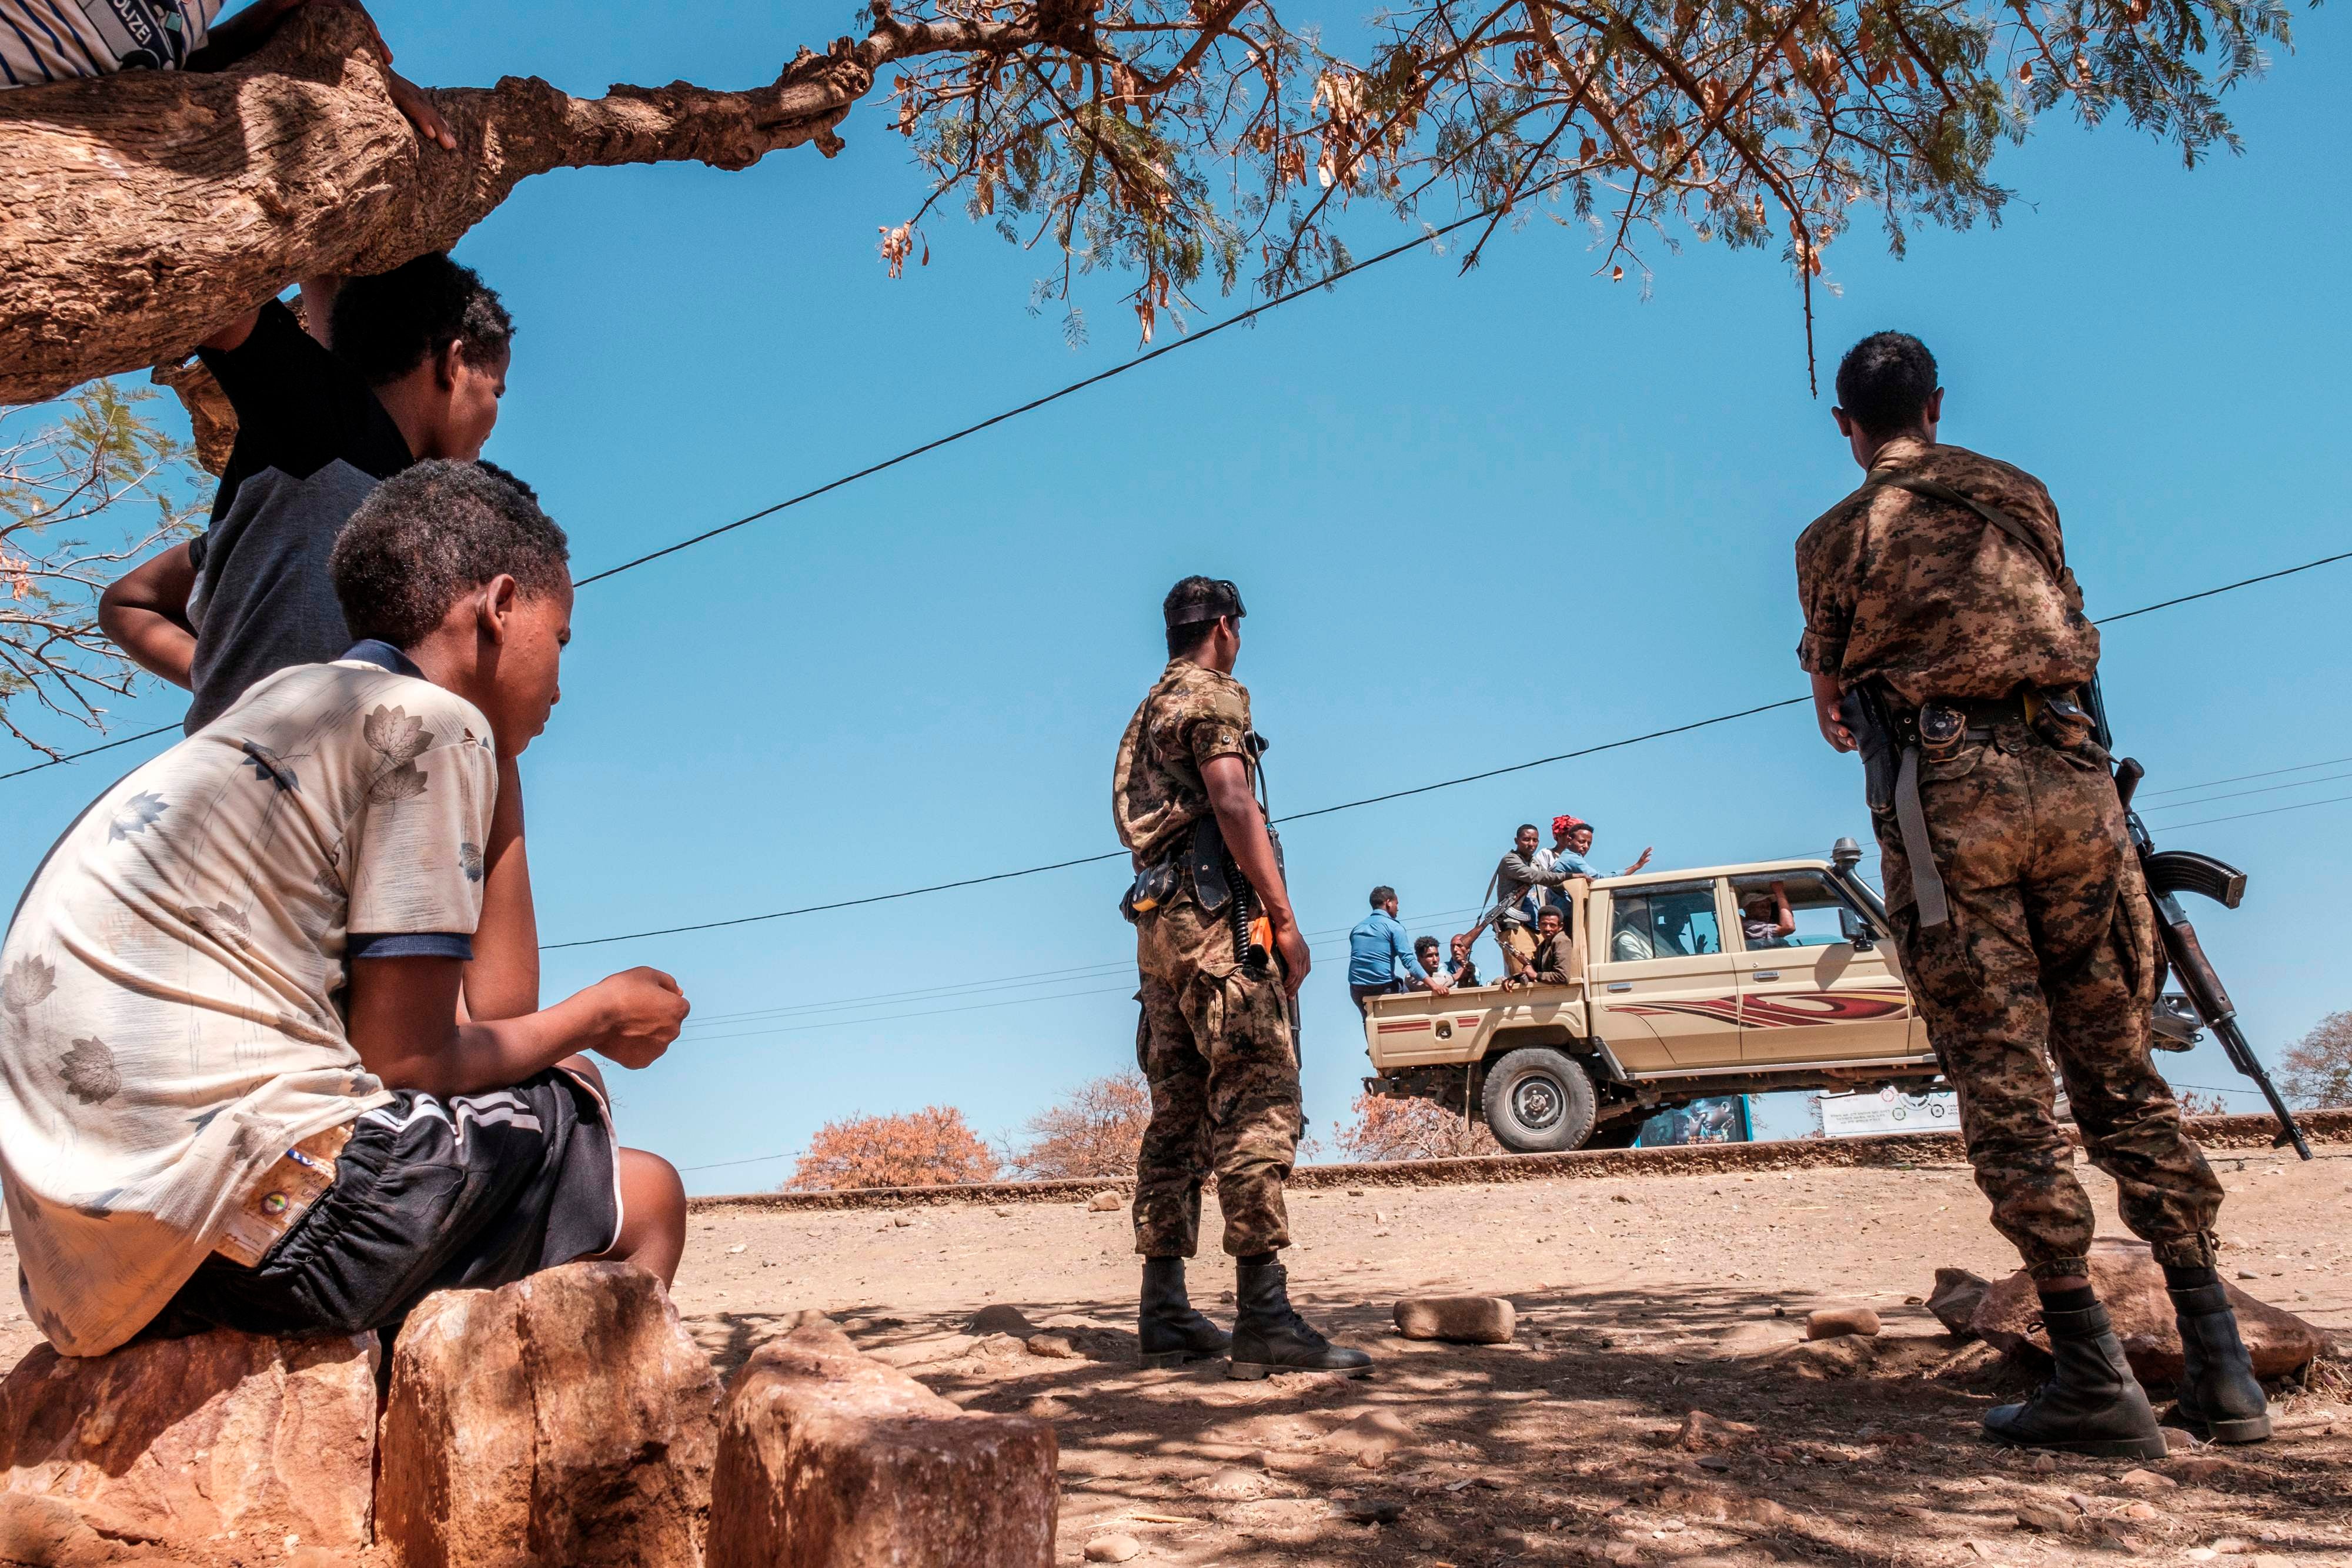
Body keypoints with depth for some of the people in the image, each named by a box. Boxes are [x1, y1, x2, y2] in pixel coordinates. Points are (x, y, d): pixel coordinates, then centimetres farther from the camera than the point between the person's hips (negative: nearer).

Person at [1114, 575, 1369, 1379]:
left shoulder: (1149, 710, 26)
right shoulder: (1212, 695, -3)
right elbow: (1233, 805, -16)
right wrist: (1285, 918, -18)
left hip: (1158, 921, 10)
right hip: (1215, 917, -10)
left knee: (1179, 1114, 8)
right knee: (1258, 1102, -13)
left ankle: (1165, 1314, 9)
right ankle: (1263, 1317, -18)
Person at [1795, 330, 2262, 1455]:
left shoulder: (1837, 536, 7)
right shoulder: (2019, 494, 18)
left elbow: (1831, 703, 15)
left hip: (1944, 793, -4)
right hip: (2068, 775, 4)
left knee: (2004, 1086, -2)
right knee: (2118, 1069, 10)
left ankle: (2094, 1377, -5)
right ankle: (2221, 1367, 10)